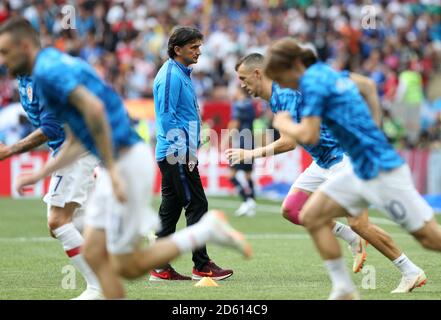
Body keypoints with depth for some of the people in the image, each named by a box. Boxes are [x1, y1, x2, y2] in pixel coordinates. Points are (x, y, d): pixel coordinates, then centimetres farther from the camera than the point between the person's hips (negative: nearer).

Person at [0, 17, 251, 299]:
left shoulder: (48, 69, -12)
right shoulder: (58, 65, 19)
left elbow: (94, 107, -28)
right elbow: (76, 143, 26)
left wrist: (112, 170, -27)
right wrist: (40, 175, 24)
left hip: (126, 161, -10)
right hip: (119, 162, 10)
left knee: (127, 266, -3)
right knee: (94, 254, 8)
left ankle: (208, 230, 1)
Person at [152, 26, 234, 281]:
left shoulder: (181, 74, 18)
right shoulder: (171, 76, -13)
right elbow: (167, 116, -18)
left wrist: (193, 145, 20)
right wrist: (184, 149, -19)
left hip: (172, 155, 10)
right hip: (178, 154, -10)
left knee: (170, 209, 9)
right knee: (197, 205, -7)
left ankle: (161, 268, 10)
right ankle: (202, 266, -5)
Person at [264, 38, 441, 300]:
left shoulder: (313, 80, -13)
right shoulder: (333, 74, 12)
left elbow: (309, 136, -18)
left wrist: (283, 124, -2)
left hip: (381, 170, -10)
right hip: (361, 170, 10)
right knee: (312, 216, 4)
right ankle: (344, 290, 6)